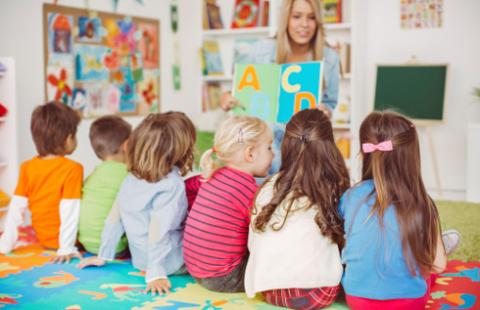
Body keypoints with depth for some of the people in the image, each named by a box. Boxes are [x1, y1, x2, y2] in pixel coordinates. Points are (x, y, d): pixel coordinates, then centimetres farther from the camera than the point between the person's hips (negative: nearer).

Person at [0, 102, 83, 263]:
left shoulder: (27, 168, -1)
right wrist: (67, 248, -20)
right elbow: (70, 210, -21)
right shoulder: (72, 169, -17)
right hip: (61, 240, -6)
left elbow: (16, 207, -1)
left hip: (43, 239, 6)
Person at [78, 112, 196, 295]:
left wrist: (103, 256, 12)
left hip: (141, 260, 7)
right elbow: (158, 230, -27)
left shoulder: (131, 178, 0)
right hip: (171, 264, -7)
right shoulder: (172, 184, -21)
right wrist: (155, 274, -27)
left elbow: (114, 218, 4)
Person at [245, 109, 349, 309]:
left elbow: (253, 244, 8)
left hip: (270, 289, 1)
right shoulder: (335, 188, -5)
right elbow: (343, 242, 1)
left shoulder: (269, 188, 1)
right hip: (316, 291, -1)